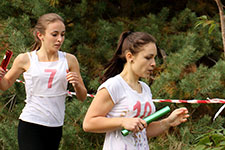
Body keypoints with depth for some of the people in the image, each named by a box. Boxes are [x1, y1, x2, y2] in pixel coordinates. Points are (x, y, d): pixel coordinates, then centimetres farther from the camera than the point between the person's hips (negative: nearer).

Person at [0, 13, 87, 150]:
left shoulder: (69, 60, 4)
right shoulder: (26, 60, -2)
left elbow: (82, 97, 10)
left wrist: (77, 84, -11)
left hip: (55, 127, 3)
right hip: (30, 126, -3)